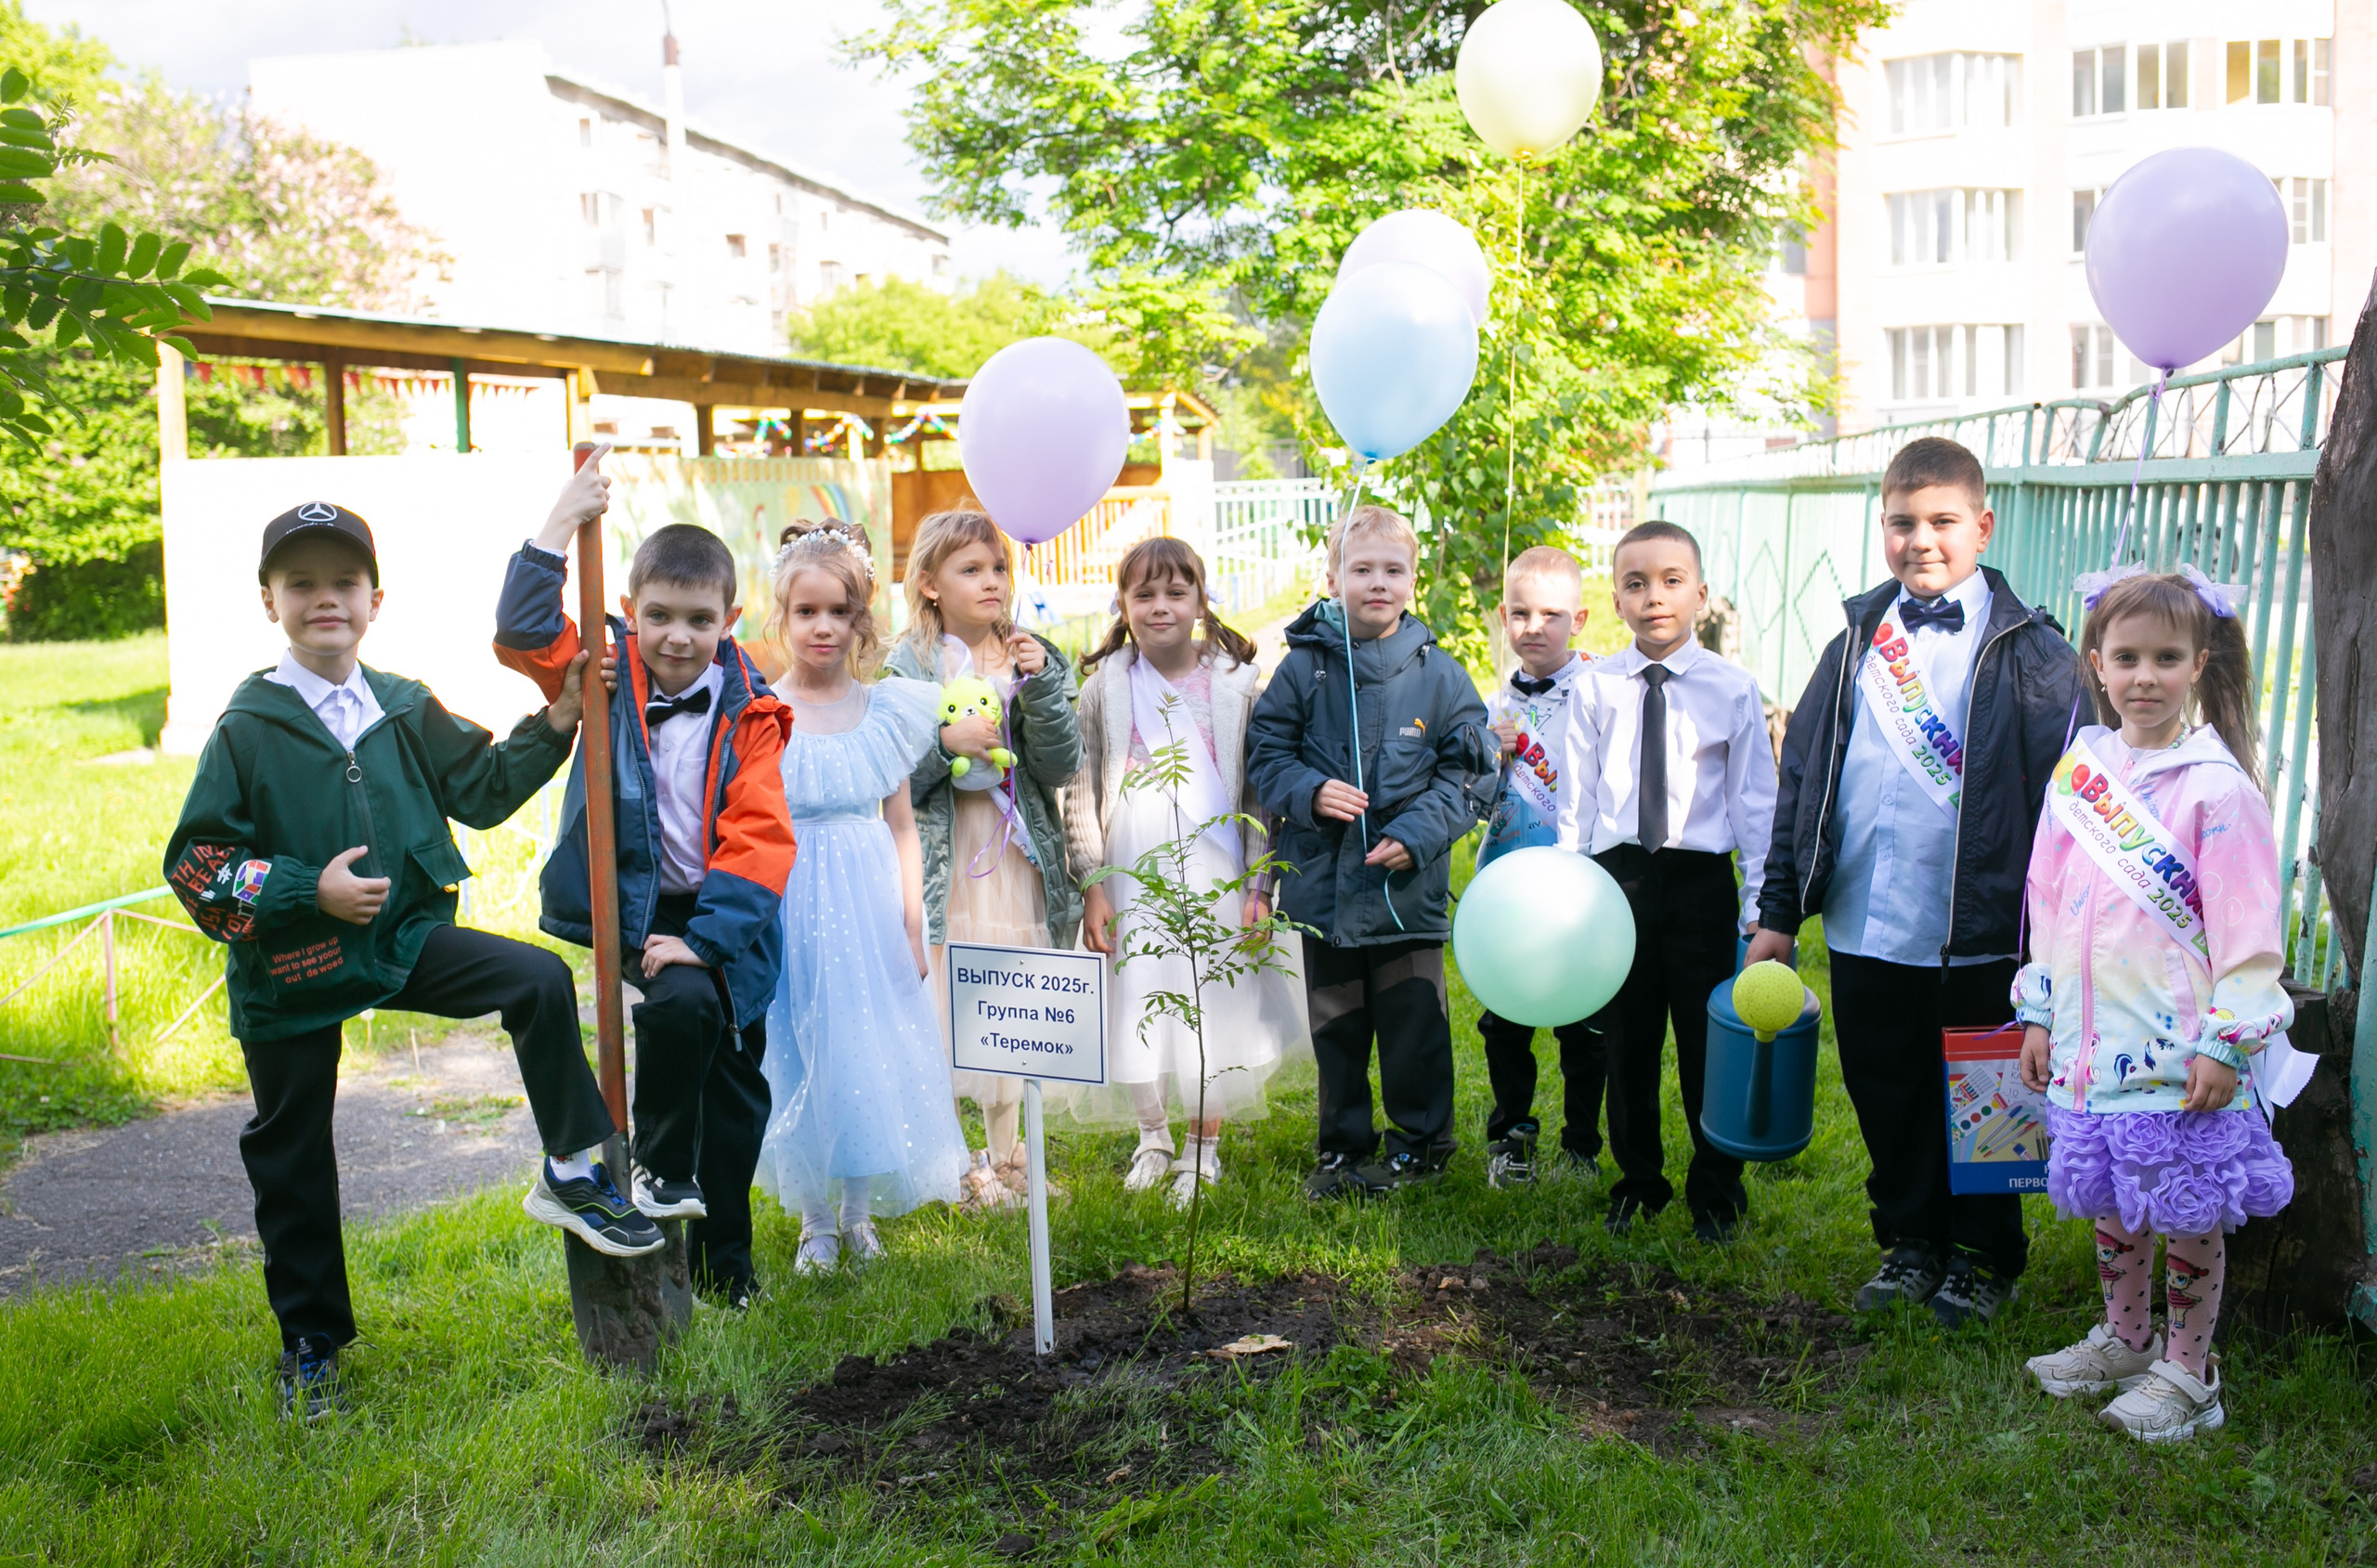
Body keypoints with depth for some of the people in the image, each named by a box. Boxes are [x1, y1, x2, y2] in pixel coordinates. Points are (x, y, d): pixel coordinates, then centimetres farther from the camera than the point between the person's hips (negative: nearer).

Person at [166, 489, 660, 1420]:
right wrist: (309, 889, -21)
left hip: (407, 938, 3)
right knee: (293, 1159, 9)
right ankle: (310, 1341, 27)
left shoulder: (406, 710, 2)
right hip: (291, 969, -2)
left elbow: (485, 788, 9)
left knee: (541, 981, -19)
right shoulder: (249, 729, -10)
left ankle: (570, 1174, -4)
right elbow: (194, 861, -10)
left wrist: (557, 721, -1)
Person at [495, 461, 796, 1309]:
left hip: (718, 915, 2)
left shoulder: (747, 711, -5)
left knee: (737, 1080, 9)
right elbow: (521, 633, -15)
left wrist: (706, 937, -19)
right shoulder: (607, 671, 0)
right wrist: (560, 525, -21)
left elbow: (757, 837, -10)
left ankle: (723, 1267, 27)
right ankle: (661, 1167, -2)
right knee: (681, 1004, -30)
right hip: (635, 903, -1)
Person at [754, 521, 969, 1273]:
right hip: (791, 907, -2)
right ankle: (815, 1222, 22)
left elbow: (902, 826, 5)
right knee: (797, 1061, 6)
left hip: (870, 906, 2)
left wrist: (912, 926, 1)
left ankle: (859, 1213, 26)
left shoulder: (887, 711, 2)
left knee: (871, 1056, 8)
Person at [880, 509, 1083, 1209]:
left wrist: (1040, 687, -13)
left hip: (1018, 858, 3)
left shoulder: (1034, 658, 8)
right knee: (937, 1007, -4)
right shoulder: (907, 666, -1)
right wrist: (943, 741, -20)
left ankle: (1004, 1158, 26)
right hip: (941, 859, -3)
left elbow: (1063, 767, -1)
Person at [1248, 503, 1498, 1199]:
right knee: (1336, 1026, 14)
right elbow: (1265, 753, 4)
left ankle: (1421, 1143, 28)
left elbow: (1468, 773, 0)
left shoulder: (1439, 675, -2)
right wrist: (1310, 792, -15)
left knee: (1414, 1024, 9)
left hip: (1409, 888, -1)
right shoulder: (1303, 667, -1)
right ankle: (1343, 1149, 29)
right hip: (1323, 882, 1)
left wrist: (1416, 834, -13)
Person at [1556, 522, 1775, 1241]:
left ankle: (1716, 1191, 25)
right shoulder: (1596, 688, 2)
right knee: (1628, 1039, 12)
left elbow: (1755, 802, 0)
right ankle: (1638, 1182, 30)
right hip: (1616, 876, 2)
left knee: (1708, 1042, 6)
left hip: (1701, 878, -1)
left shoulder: (1732, 687, -1)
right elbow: (1577, 796, 5)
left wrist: (1760, 905, -3)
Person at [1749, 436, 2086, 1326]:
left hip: (1979, 940, -3)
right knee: (1886, 1099, 14)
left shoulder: (2030, 653, -4)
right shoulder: (1857, 644, 7)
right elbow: (1801, 780, 10)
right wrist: (1778, 912, 7)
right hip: (1863, 934, 4)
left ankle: (1986, 1257, 30)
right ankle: (1910, 1243, 33)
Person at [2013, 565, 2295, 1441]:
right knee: (2112, 1206, 18)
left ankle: (2187, 1371, 22)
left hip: (2182, 1051, -5)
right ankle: (2122, 1340, 37)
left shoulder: (2216, 786, -11)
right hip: (2094, 1043, 6)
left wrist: (2224, 1043, -14)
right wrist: (2039, 1014, 13)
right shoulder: (2080, 770, 6)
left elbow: (2248, 926, -12)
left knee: (2188, 1216, 6)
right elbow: (2050, 900, 13)